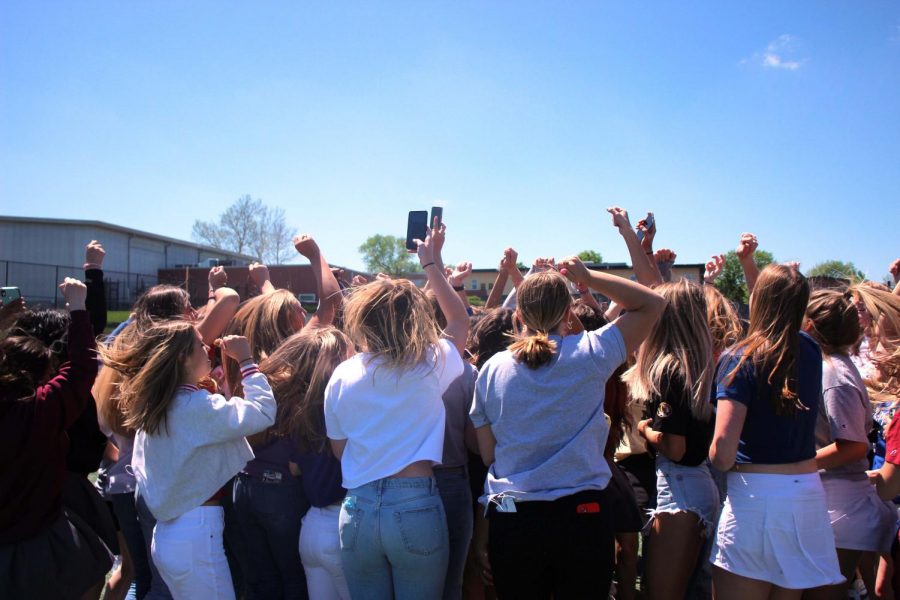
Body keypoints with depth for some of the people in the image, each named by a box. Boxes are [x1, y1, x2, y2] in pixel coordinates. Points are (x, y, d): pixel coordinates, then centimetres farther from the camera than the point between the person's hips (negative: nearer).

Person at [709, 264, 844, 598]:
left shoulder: (742, 358, -13)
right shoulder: (810, 350, 4)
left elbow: (723, 448, -22)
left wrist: (722, 462, 0)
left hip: (755, 495, -6)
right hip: (809, 494, 6)